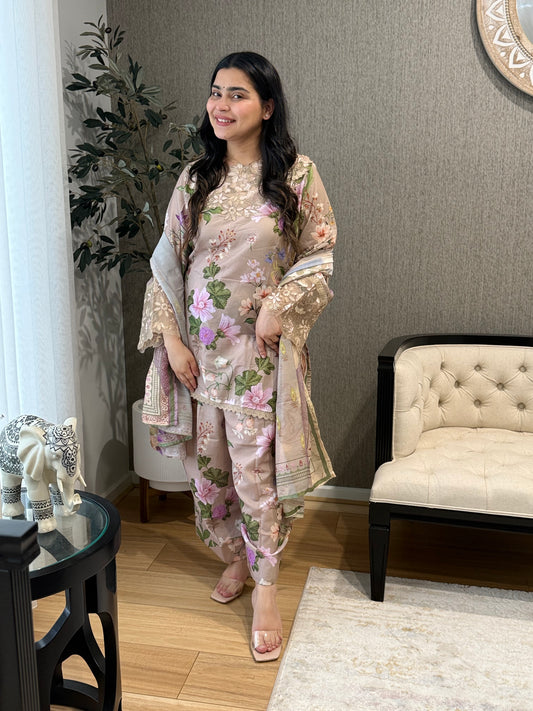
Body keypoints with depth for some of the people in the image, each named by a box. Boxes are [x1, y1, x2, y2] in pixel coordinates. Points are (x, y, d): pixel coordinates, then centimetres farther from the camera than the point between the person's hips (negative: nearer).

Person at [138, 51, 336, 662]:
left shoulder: (297, 174, -3)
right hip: (200, 347, 4)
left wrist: (279, 306, -15)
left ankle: (265, 587, 17)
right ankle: (235, 557, 36)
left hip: (262, 348, -3)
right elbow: (166, 262, 5)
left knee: (256, 468, -2)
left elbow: (321, 256, 0)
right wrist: (171, 338, -3)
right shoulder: (194, 179, 6)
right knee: (208, 463, 12)